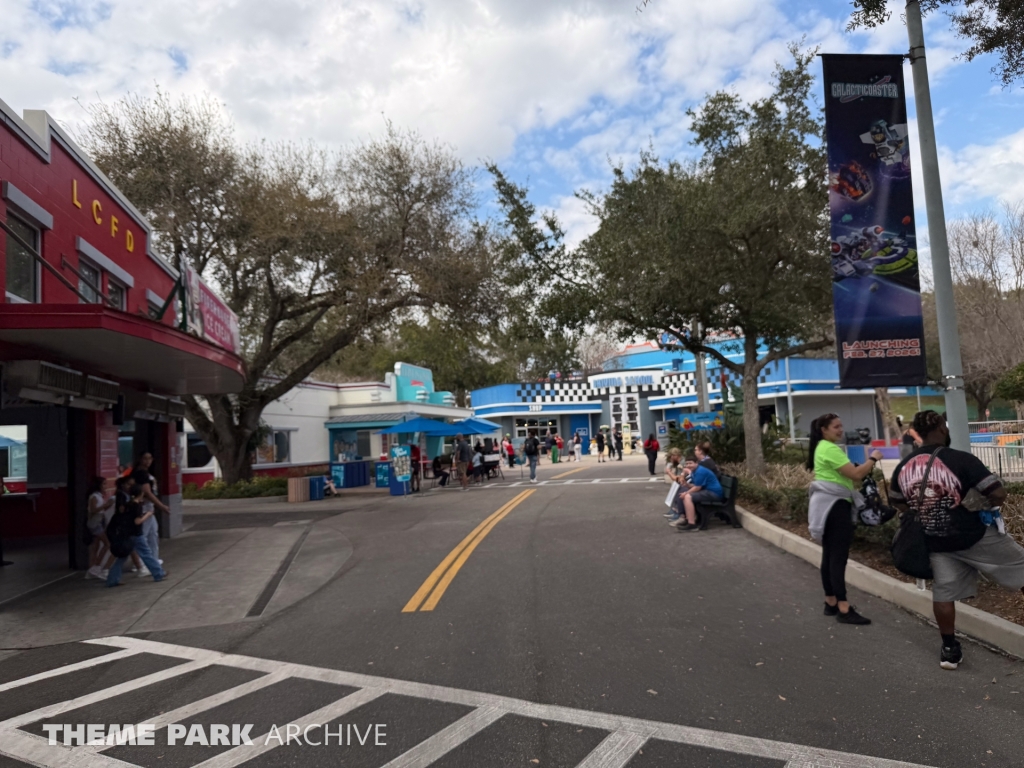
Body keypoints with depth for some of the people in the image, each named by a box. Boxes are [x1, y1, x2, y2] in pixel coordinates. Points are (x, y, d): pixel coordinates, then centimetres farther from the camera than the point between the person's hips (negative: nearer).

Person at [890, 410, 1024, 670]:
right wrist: (979, 502, 1)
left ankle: (949, 649, 22)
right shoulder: (961, 459, -19)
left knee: (943, 592, 14)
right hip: (976, 536, -4)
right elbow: (999, 494, -18)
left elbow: (898, 503, 11)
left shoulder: (903, 467, -2)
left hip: (937, 542, 4)